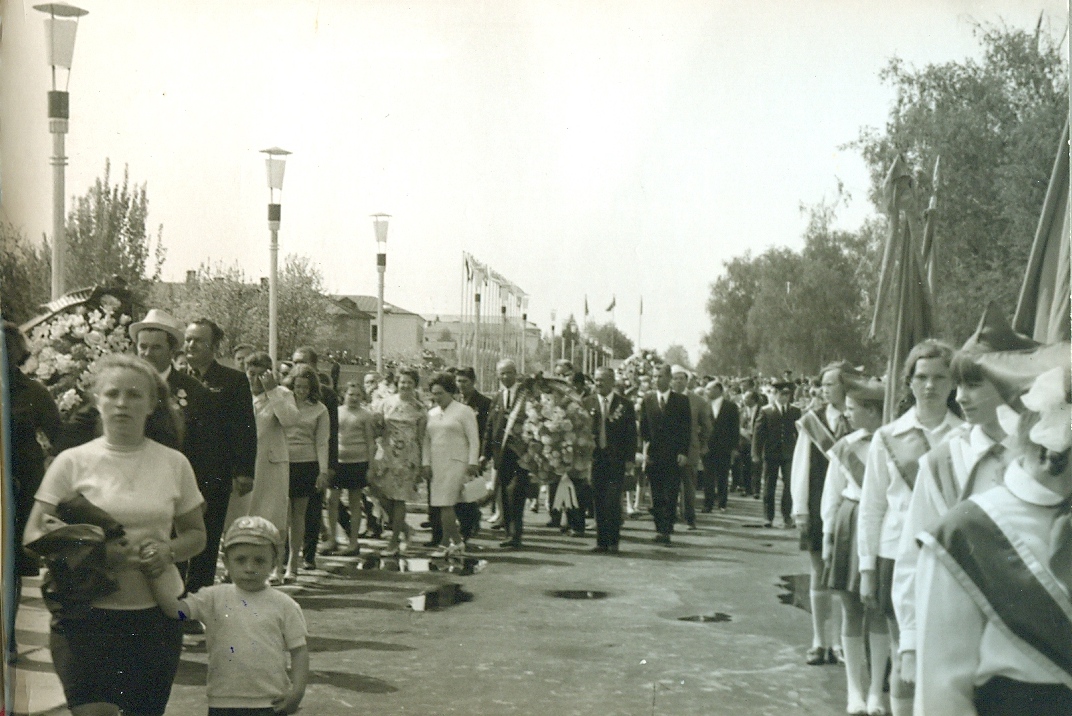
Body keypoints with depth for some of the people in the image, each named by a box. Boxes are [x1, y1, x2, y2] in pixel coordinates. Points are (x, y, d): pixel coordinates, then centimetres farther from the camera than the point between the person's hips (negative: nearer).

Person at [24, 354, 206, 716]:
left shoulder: (174, 463, 6)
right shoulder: (73, 462, 0)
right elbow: (33, 535, -1)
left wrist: (168, 550, -8)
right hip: (88, 615, -2)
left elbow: (196, 534, 15)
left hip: (156, 615, 3)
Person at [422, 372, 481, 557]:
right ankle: (457, 542, 11)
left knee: (446, 504, -12)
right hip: (436, 464, 6)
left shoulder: (464, 411, 0)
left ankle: (446, 544, -6)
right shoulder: (431, 413, 16)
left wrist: (472, 462, -11)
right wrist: (425, 462, 7)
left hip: (456, 462, -6)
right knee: (441, 505, 3)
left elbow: (474, 439, -4)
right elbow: (426, 440, 16)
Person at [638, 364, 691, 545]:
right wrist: (645, 449, -3)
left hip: (674, 456, -2)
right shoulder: (647, 400, 7)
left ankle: (666, 531, -3)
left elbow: (687, 428, 1)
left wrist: (683, 452, -6)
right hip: (653, 455, 2)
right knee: (656, 497, 3)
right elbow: (643, 427, 8)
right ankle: (660, 530, 10)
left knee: (671, 496, -5)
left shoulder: (681, 400, 3)